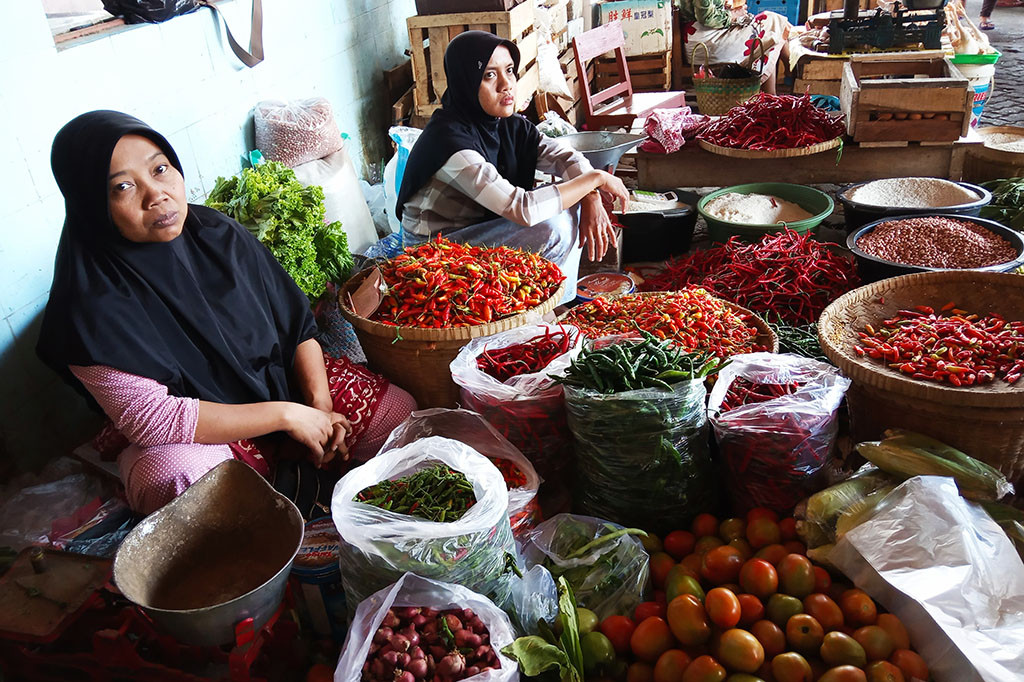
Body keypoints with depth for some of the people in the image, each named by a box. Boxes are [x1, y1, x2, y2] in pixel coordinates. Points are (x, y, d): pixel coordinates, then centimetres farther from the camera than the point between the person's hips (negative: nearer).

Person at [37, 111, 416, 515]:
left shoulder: (219, 235, -6)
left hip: (284, 379, 5)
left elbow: (296, 322, 1)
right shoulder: (95, 305, -21)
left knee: (400, 413, -10)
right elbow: (147, 418, -24)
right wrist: (286, 415, -24)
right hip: (193, 436, -4)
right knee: (173, 477, -39)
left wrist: (320, 404, -13)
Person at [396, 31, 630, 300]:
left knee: (571, 203, -1)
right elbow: (522, 209, -35)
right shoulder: (449, 137, -28)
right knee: (553, 228, -24)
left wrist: (592, 199, -22)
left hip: (482, 229, 8)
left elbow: (567, 158, 0)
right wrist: (596, 178, -24)